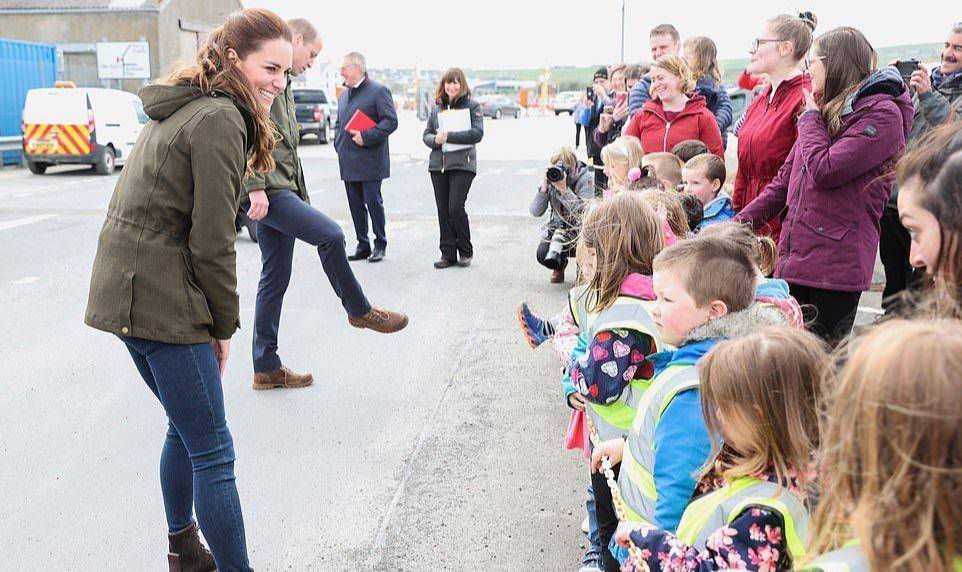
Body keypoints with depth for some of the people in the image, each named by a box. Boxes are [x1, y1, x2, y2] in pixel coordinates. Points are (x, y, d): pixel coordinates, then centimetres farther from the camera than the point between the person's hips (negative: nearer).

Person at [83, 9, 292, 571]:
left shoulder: (180, 109, 16)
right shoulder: (221, 120, -15)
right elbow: (212, 240, -18)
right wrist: (225, 325, -6)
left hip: (125, 293, 10)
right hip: (161, 300, -10)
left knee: (186, 427, 23)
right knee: (212, 454, -3)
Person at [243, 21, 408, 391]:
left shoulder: (282, 84, 25)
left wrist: (302, 199, 25)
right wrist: (256, 187, -24)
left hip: (280, 189, 10)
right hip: (264, 191, -10)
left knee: (275, 279, 9)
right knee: (330, 234, -19)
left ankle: (266, 368, 15)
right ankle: (359, 311, 1)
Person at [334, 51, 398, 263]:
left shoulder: (378, 91, -6)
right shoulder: (343, 95, 18)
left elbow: (391, 121, -13)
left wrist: (366, 137, -18)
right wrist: (338, 143, 11)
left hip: (370, 161, -7)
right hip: (348, 162, 7)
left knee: (374, 202, -3)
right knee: (355, 204, 8)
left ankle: (380, 245, 10)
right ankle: (363, 246, 17)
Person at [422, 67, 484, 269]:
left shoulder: (472, 106, 2)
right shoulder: (437, 107, 15)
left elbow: (477, 133, -10)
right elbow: (426, 134, 16)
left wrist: (448, 136, -15)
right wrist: (436, 140, -8)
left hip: (462, 163, -5)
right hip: (438, 164, 5)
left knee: (455, 207, -11)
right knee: (443, 210, 4)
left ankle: (465, 252, 6)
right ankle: (448, 254, 12)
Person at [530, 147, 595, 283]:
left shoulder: (584, 178, -16)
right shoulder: (550, 179, -8)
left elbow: (585, 212, -29)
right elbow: (535, 212, -13)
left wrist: (564, 190, -36)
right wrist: (543, 187, -25)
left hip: (581, 227, -2)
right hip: (557, 225, 2)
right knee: (543, 255, -23)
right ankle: (560, 264, 17)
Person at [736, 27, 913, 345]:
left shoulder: (882, 114, -5)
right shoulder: (825, 111, 22)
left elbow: (825, 170, -18)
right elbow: (785, 180, 22)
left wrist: (811, 117, -1)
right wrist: (739, 224, 14)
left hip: (835, 268, -8)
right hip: (792, 261, 8)